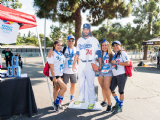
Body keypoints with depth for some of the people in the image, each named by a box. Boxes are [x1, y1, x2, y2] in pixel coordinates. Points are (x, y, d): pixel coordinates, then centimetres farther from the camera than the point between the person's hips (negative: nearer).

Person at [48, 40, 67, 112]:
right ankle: (56, 104, -1)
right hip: (55, 75, -8)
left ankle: (56, 105, 27)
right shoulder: (52, 54, -12)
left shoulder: (61, 54, 12)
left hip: (60, 74, 8)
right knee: (64, 88, -14)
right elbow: (51, 66, -16)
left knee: (57, 89, 15)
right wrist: (54, 77, -20)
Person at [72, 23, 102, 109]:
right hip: (81, 63, 5)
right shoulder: (79, 40, 13)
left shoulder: (94, 40, -1)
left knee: (90, 83, -5)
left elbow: (99, 53, -4)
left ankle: (92, 102, 4)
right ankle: (81, 98, 24)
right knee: (81, 82, 11)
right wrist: (74, 63, 12)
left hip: (90, 64, -5)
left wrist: (100, 65, -11)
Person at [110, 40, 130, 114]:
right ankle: (118, 103, 32)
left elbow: (127, 63, -15)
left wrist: (116, 62, -17)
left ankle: (120, 107, 20)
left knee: (121, 91, 3)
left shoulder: (123, 53, -6)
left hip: (121, 75, -7)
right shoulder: (114, 54, 15)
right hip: (114, 75, 7)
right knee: (111, 89, 10)